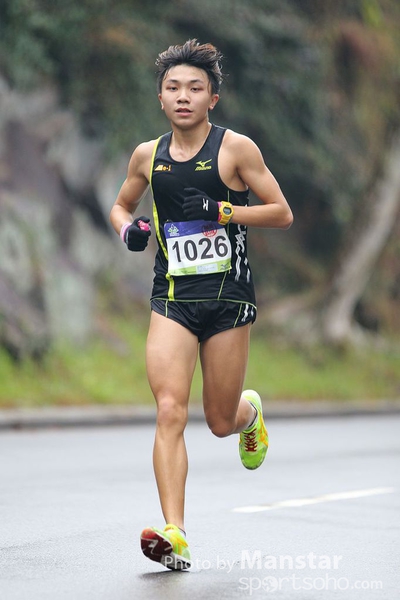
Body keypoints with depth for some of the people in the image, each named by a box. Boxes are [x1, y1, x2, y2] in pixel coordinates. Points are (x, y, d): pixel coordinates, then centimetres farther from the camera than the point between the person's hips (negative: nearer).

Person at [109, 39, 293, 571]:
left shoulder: (236, 148, -3)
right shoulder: (148, 156, 7)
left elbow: (283, 213, -1)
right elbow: (121, 206, 25)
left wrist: (225, 212, -15)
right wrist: (128, 228, 2)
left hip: (228, 295, -2)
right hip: (172, 297, 2)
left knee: (221, 422, 8)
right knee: (170, 410, -17)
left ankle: (250, 410, 46)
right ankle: (175, 533, -19)